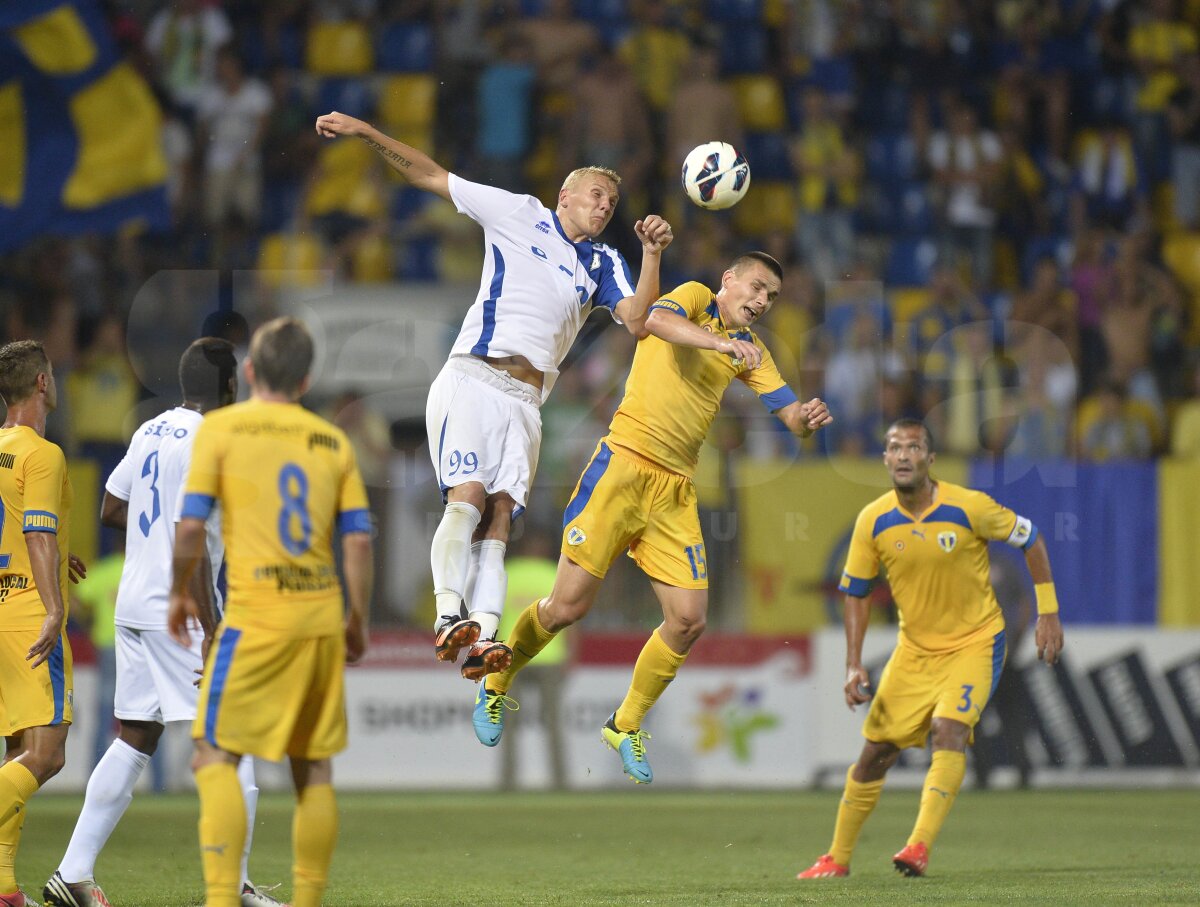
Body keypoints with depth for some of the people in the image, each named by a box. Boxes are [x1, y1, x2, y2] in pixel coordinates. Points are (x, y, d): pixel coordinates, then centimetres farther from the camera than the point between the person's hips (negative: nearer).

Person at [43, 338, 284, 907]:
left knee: (133, 742, 11)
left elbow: (111, 511, 20)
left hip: (132, 608, 8)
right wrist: (211, 635, -20)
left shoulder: (150, 432, 12)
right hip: (178, 614, -8)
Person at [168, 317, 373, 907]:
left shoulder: (220, 428, 0)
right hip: (322, 615, 4)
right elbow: (358, 538, 6)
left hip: (256, 615, -4)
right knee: (314, 769, 10)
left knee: (215, 757, -1)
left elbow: (191, 525, -6)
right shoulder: (333, 442, 9)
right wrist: (357, 620, 16)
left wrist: (180, 593, 9)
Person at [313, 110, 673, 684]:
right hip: (474, 376, -4)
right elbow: (431, 177, 12)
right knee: (468, 497, -22)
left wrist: (652, 253, -6)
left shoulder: (603, 265, 20)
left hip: (525, 400, 4)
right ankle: (450, 617, -32)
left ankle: (480, 639, -24)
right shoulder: (520, 215, 11)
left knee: (499, 517, -10)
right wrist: (366, 133, 4)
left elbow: (637, 320, 4)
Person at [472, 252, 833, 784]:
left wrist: (809, 419, -11)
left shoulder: (749, 351, 18)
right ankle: (496, 688, 20)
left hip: (675, 490, 6)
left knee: (688, 620, -4)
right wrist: (720, 341, -36)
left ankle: (627, 725, 17)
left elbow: (791, 417, 13)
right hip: (624, 464, -6)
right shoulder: (696, 298, 3)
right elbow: (657, 320, -21)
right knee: (569, 605, -6)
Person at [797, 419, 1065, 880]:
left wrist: (1048, 613, -4)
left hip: (975, 642, -3)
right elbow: (855, 591, 2)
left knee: (949, 728, -27)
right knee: (876, 750, 3)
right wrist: (854, 666, -5)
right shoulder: (873, 521, -10)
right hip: (914, 648, 3)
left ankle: (920, 847, -34)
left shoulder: (968, 507, -17)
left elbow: (1030, 539, -2)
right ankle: (838, 858, 18)